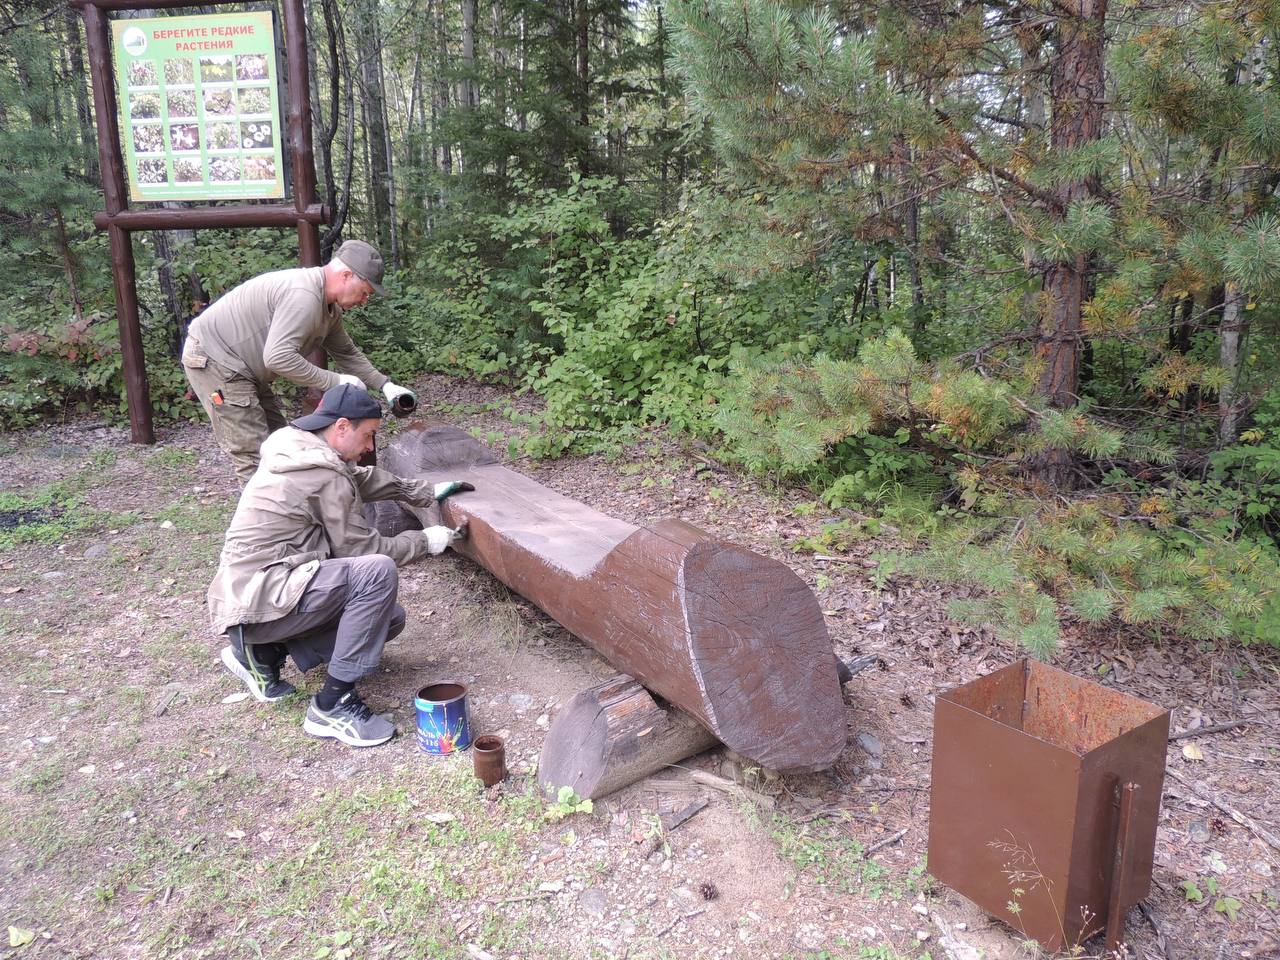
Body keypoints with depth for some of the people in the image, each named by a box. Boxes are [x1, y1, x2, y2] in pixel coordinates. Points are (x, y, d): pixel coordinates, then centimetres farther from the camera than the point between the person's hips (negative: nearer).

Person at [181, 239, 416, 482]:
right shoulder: (303, 295, -28)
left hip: (243, 367, 10)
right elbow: (278, 357, -36)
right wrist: (335, 382, -29)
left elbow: (346, 353, 17)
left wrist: (384, 384, 7)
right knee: (256, 460, -11)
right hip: (212, 359, -10)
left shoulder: (329, 306, 5)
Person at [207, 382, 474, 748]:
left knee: (390, 618, 10)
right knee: (378, 572, -27)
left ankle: (264, 652, 13)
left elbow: (363, 479, 24)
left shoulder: (300, 450, 10)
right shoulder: (323, 474, -19)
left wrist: (427, 492, 23)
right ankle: (332, 705, -18)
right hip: (259, 598, -10)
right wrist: (424, 541, -2)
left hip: (254, 589, 10)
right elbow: (360, 548, -13)